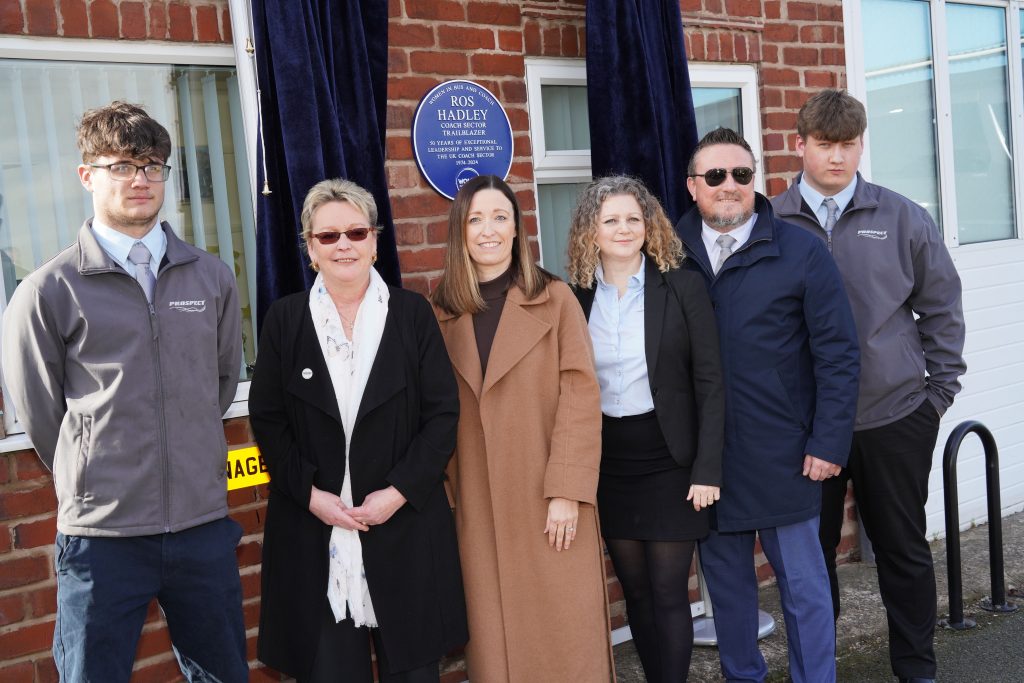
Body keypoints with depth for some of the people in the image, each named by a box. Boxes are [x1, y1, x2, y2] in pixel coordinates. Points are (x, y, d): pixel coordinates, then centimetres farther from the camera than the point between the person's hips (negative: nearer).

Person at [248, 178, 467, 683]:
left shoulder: (413, 313, 3)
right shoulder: (284, 319, 4)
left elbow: (443, 413, 0)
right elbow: (267, 419, 3)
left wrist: (400, 491, -10)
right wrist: (310, 494, -8)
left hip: (406, 526, 0)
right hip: (314, 533, 0)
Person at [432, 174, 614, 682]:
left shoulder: (554, 299, -2)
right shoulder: (441, 311, 5)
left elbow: (581, 397, -7)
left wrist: (568, 491, -13)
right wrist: (445, 494, 1)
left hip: (550, 501, -2)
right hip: (479, 506, 2)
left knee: (563, 631, 5)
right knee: (496, 633, 9)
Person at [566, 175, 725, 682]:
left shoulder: (683, 287, -5)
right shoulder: (576, 297, 2)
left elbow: (709, 382, -6)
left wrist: (707, 468, -11)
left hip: (668, 460, -3)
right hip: (606, 464, 3)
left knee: (668, 592, 2)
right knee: (635, 591, 13)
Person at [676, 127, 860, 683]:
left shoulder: (800, 251, -5)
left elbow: (838, 354, -5)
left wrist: (828, 443, -9)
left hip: (781, 453, -2)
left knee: (802, 582, 9)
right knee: (725, 576, 16)